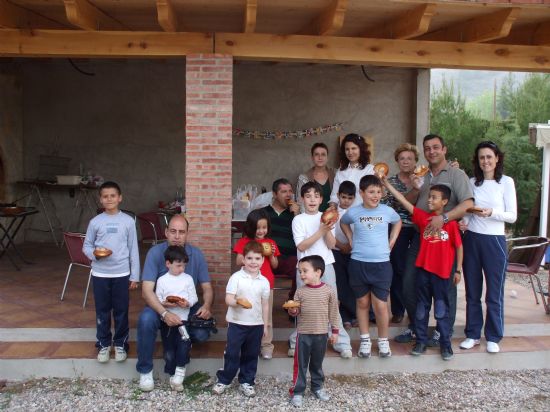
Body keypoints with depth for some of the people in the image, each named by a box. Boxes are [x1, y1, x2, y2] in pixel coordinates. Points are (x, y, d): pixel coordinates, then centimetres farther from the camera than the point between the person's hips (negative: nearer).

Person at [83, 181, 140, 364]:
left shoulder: (128, 221, -2)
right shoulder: (95, 222, -1)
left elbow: (133, 250, 0)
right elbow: (86, 246, 6)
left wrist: (135, 276, 0)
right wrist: (94, 254, -17)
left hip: (122, 274, -1)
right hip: (100, 274, 1)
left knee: (121, 311, 8)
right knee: (102, 311, 10)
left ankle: (120, 344, 23)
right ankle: (104, 344, 25)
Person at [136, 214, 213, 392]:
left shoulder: (196, 254, -8)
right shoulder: (155, 252, -16)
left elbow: (207, 287, -4)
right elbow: (147, 291, -23)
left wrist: (206, 305, -27)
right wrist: (164, 313, -38)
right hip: (161, 306, -2)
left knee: (202, 334, -24)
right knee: (146, 319, -34)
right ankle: (145, 370, -11)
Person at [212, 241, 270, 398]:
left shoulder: (264, 281, 1)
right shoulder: (236, 277, -10)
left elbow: (265, 304, 8)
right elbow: (228, 299, -14)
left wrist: (265, 325, 10)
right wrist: (237, 302, -36)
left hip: (256, 324, 3)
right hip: (236, 323, -3)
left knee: (251, 355, 13)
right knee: (232, 354, 5)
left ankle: (246, 382, 27)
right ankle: (223, 380, 21)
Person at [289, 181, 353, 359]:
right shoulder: (298, 220, -2)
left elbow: (331, 244, 1)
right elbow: (301, 246, -12)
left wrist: (328, 229, -16)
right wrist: (321, 230, -17)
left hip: (326, 266, 2)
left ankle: (342, 343, 10)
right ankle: (297, 342, 19)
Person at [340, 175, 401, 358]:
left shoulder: (387, 211, -2)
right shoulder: (353, 212, -3)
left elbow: (398, 222, 20)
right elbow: (343, 223, 19)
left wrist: (391, 241, 10)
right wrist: (351, 240, 8)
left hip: (381, 264, 0)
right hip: (358, 263, 0)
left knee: (380, 305, -1)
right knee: (362, 303, 11)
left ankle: (383, 341, 18)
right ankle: (365, 340, 24)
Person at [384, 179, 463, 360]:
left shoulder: (451, 223, -7)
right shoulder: (423, 217, 0)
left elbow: (459, 247, 0)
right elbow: (403, 201, -4)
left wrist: (458, 270, 1)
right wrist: (386, 183, -10)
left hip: (442, 272, -3)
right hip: (423, 270, 3)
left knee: (442, 310, 6)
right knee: (421, 308, 12)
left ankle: (445, 344, 18)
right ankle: (421, 341, 22)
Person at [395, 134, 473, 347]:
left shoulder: (456, 174, -3)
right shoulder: (421, 175, 15)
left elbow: (468, 204, -15)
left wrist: (444, 217, -25)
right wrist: (415, 189, -4)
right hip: (420, 235, 6)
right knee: (409, 283, 8)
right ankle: (415, 327, 24)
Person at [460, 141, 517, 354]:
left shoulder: (506, 182, -3)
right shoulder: (472, 182, 6)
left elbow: (513, 216, -5)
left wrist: (491, 213, -21)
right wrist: (464, 222, -7)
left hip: (494, 241, -3)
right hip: (471, 240, 3)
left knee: (494, 293, 4)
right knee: (472, 291, 10)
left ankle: (493, 337, 18)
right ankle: (472, 334, 22)